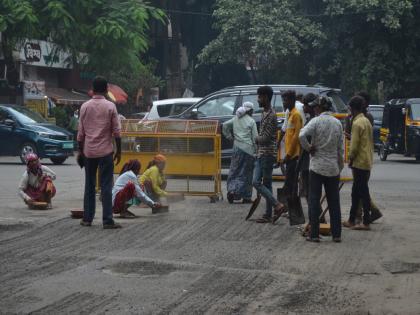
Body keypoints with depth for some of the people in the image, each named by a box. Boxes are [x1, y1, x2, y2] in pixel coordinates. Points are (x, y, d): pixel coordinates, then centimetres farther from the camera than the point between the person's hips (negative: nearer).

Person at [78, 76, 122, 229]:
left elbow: (81, 132, 5)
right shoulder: (110, 106, -5)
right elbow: (116, 131, -5)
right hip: (105, 151, -3)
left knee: (89, 185, 11)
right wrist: (118, 151, 5)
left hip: (88, 152, 3)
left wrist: (80, 151, 14)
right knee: (106, 186, -2)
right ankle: (107, 220, -4)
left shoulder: (85, 107, 2)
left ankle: (87, 218, 13)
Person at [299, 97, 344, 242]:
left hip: (317, 166, -4)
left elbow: (302, 135, -26)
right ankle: (336, 234, 11)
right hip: (333, 167, 4)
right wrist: (340, 166, 15)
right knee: (334, 202, 9)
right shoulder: (337, 123, 4)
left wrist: (308, 148, -10)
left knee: (314, 201, 3)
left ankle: (314, 234, 2)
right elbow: (341, 148, 7)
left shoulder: (316, 121, -9)